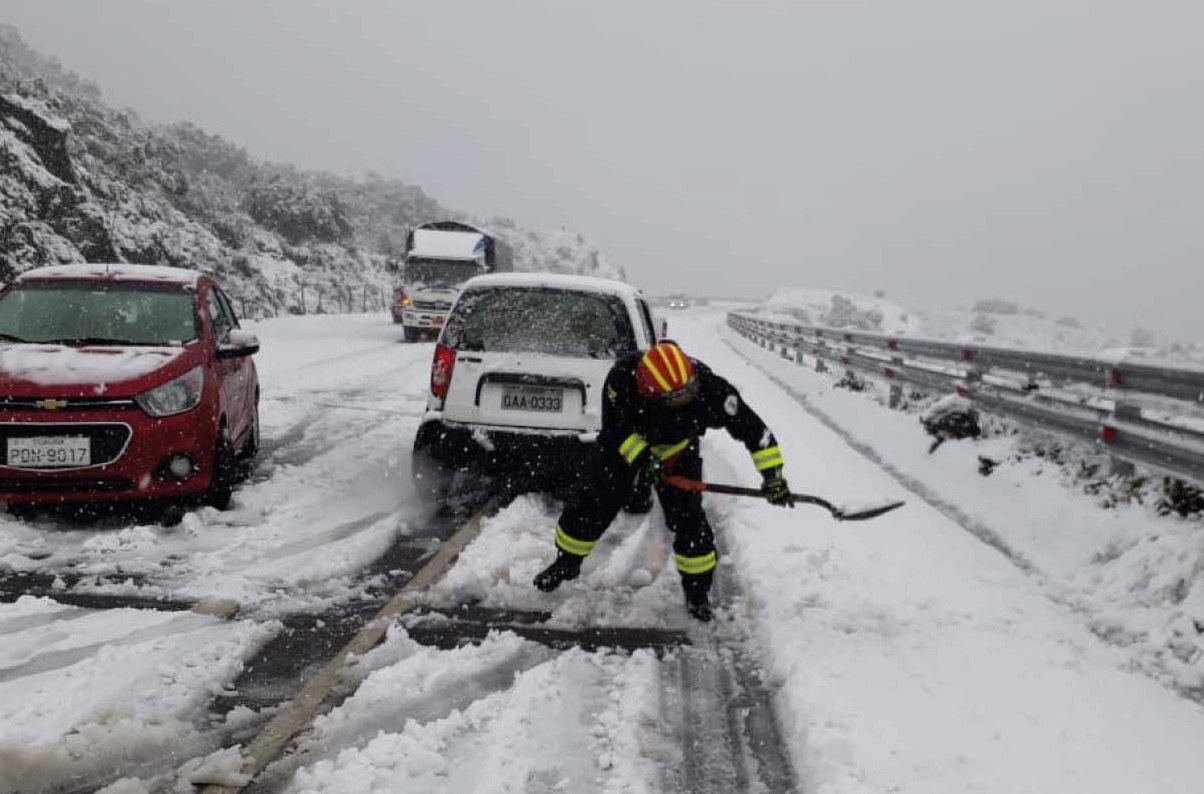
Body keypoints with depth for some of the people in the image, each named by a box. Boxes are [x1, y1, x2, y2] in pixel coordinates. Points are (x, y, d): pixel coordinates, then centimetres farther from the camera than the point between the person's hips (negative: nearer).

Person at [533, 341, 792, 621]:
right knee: (589, 505, -1)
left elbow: (751, 426, -31)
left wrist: (772, 473, -33)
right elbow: (615, 427, -21)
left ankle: (697, 590, 11)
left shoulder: (708, 389, -39)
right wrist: (640, 458, -32)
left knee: (688, 519, -10)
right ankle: (566, 563, 25)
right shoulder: (622, 377, -37)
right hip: (624, 448, 1)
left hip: (677, 456, 0)